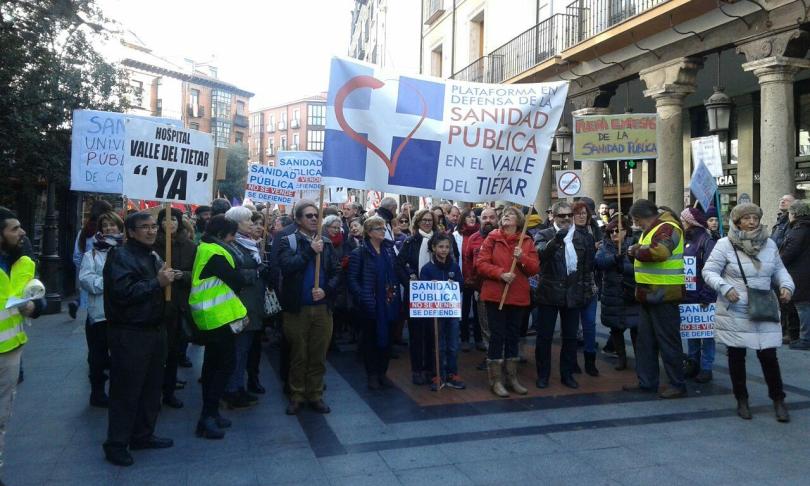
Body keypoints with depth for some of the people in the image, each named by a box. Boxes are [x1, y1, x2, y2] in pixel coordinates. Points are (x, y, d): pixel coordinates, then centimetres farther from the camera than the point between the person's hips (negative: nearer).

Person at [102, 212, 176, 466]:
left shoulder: (154, 257, 16)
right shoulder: (121, 256, -10)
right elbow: (122, 292, -23)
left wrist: (169, 278, 6)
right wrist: (157, 283, -21)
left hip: (155, 330, 8)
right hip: (129, 333, -8)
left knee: (152, 387, 14)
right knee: (126, 390, 0)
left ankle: (142, 435, 28)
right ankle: (116, 443, 13)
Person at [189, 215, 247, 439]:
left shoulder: (206, 249, 13)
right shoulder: (215, 253, -18)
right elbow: (237, 281, -16)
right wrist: (238, 274, 1)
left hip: (211, 317, 10)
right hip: (219, 316, -10)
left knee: (212, 363, 15)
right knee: (226, 364, -5)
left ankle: (209, 413, 24)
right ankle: (208, 416, -3)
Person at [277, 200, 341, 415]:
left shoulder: (326, 243, 9)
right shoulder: (287, 242, -1)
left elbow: (337, 272, 4)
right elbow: (286, 267, -19)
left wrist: (326, 289, -12)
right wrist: (310, 251, -20)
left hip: (322, 308, 3)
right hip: (297, 308, -3)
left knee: (318, 355, 9)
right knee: (298, 355, 9)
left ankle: (315, 395, 21)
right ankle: (297, 396, 21)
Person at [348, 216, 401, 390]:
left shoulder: (389, 250, 9)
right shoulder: (359, 253, -7)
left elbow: (395, 274, 13)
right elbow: (351, 278, -8)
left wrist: (396, 295, 3)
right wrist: (362, 298, -15)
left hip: (389, 303, 5)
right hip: (370, 304, -5)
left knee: (387, 337, 10)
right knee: (370, 338, 7)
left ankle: (382, 372, 24)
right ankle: (372, 374, 20)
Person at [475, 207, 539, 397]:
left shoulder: (526, 242, 5)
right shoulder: (492, 238, -1)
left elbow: (535, 268, 0)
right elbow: (481, 264, -8)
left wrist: (522, 258, -17)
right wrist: (500, 273, -20)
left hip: (518, 296, 3)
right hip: (495, 295, -3)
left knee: (513, 336, 12)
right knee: (497, 335, 0)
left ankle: (512, 378, 24)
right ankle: (495, 380, 9)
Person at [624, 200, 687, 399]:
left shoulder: (667, 228, -16)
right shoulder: (652, 229, 16)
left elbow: (658, 251, -33)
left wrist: (636, 251, -19)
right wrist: (637, 250, 0)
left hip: (663, 295, -10)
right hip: (650, 295, 10)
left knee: (668, 341, -1)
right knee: (645, 341, 14)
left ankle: (678, 385, 11)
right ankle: (647, 382, 23)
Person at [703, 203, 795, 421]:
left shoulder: (769, 244, 5)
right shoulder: (724, 244, -8)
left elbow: (779, 269, 16)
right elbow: (709, 272, -7)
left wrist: (786, 285, -3)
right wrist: (725, 287, -22)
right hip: (734, 313, -2)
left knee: (769, 356, 2)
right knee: (736, 356, 8)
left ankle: (778, 400, 22)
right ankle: (741, 399, 25)